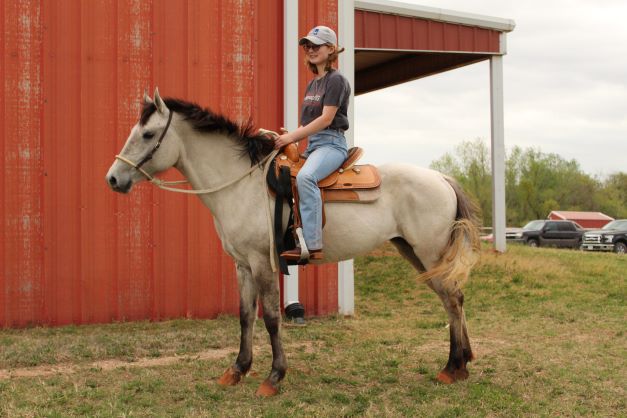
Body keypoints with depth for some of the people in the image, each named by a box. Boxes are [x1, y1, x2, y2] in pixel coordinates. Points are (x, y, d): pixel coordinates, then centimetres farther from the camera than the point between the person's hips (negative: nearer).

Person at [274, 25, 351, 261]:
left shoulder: (336, 80, -6)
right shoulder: (312, 85, 20)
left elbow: (326, 118, -15)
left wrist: (293, 135, -17)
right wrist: (290, 137, 2)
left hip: (331, 143, -10)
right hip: (312, 144, 10)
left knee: (305, 177, -36)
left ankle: (312, 246, -39)